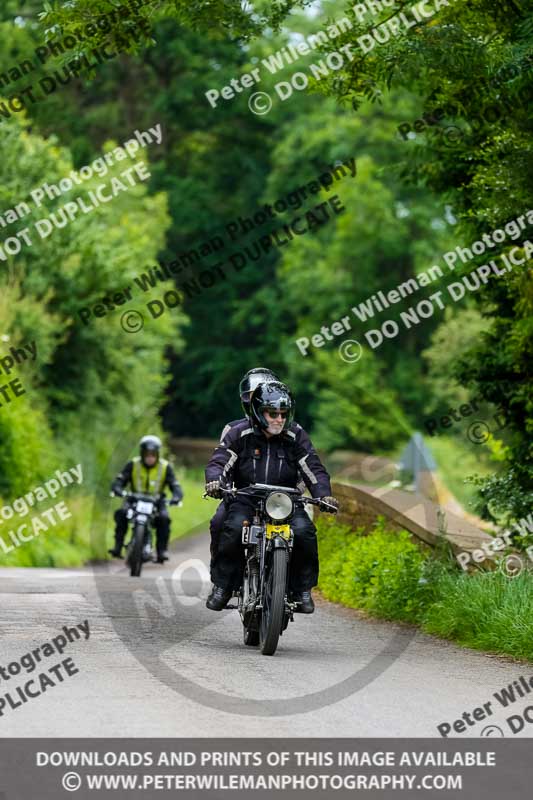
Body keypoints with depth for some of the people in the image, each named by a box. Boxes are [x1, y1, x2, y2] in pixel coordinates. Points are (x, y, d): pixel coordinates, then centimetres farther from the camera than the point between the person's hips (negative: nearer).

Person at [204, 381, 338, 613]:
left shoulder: (294, 438, 6)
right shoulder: (240, 434, 1)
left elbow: (314, 469, 3)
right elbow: (218, 462, -6)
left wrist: (324, 495, -16)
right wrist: (215, 481, -29)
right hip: (245, 500, -1)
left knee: (304, 531, -27)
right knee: (233, 528, -32)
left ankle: (302, 589, -8)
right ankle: (222, 585, -16)